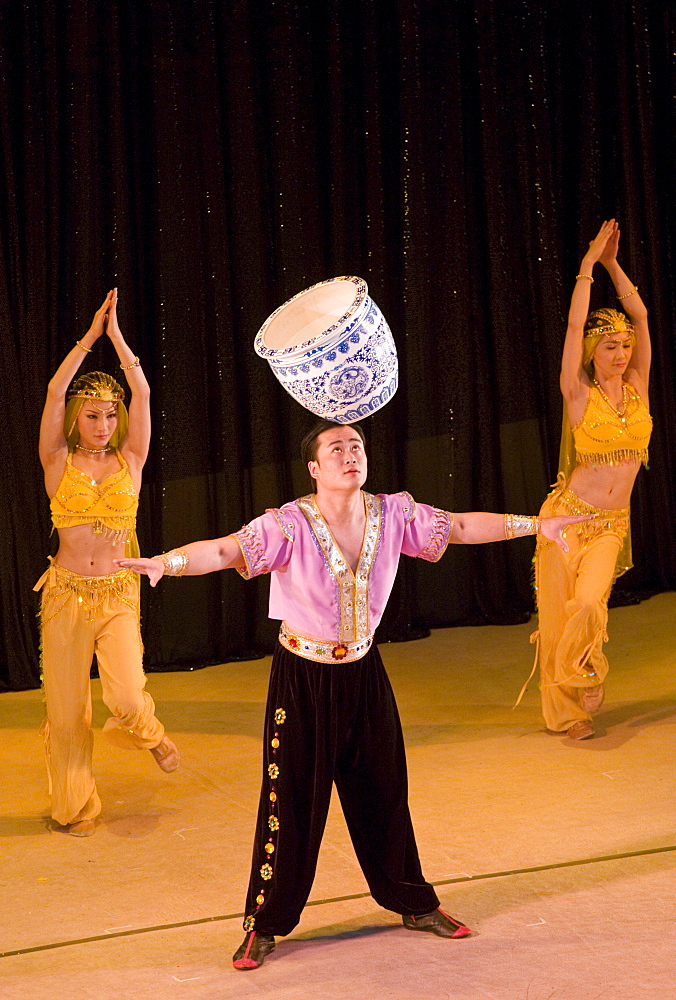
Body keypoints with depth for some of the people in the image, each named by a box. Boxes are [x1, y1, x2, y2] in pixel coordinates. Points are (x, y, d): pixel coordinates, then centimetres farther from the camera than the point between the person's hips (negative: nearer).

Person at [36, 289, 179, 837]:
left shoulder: (130, 461, 5)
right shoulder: (60, 463, 2)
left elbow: (142, 392, -4)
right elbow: (55, 392, -9)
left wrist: (117, 336, -4)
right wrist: (89, 337, -9)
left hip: (117, 594, 0)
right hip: (66, 592, 0)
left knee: (128, 699, -15)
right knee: (67, 709, 4)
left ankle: (148, 732, 22)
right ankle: (74, 807, 22)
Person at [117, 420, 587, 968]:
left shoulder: (392, 515, -7)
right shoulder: (289, 526, -20)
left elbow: (462, 526, 4)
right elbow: (221, 551, -30)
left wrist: (537, 525, 6)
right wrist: (164, 561, -48)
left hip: (364, 674, 4)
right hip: (303, 678, -4)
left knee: (384, 792, 16)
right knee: (293, 800, 2)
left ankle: (414, 903, 34)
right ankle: (265, 925, 17)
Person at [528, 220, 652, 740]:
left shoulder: (637, 386, 5)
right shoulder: (579, 395, -4)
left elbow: (639, 314, 2)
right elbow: (574, 325, -11)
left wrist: (613, 264, 1)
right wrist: (589, 263, -7)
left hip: (612, 526, 2)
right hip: (568, 516, -2)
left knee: (589, 604, -18)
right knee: (558, 616, -1)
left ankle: (587, 677, 10)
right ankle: (565, 710, 15)